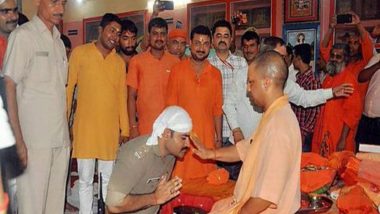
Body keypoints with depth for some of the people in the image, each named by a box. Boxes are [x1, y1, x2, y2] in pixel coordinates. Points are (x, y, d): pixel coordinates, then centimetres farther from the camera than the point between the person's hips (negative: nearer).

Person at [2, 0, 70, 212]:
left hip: (61, 139, 6)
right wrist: (17, 140, -16)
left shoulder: (59, 42, 17)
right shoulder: (23, 35, -3)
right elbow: (8, 86, -9)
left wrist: (66, 134, 12)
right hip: (34, 139, -6)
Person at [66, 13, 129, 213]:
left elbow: (122, 97, 11)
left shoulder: (119, 62, 10)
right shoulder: (80, 53, 0)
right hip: (85, 127, -3)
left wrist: (124, 129, 9)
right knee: (85, 180, 5)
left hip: (111, 129, 3)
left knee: (109, 179, 10)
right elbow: (68, 88, 1)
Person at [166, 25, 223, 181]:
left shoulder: (215, 74, 6)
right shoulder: (177, 70, 0)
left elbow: (217, 109, 9)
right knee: (181, 181, 1)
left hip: (207, 137, 2)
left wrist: (218, 137, 7)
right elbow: (171, 106, 2)